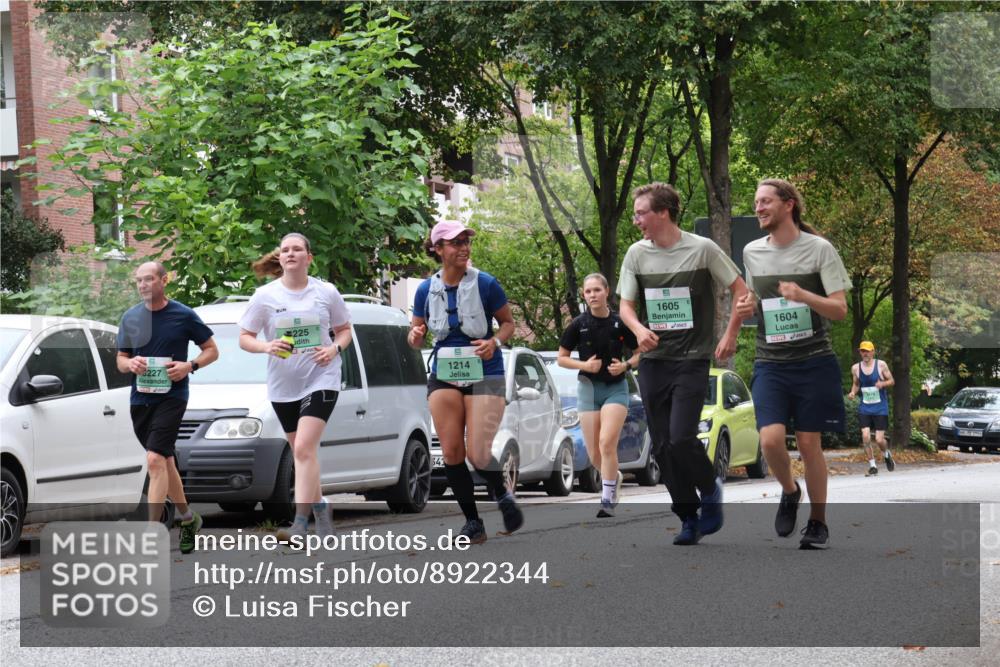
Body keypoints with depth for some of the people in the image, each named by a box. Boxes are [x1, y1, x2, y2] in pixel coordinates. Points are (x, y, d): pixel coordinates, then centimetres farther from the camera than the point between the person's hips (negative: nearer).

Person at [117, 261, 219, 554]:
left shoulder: (183, 315, -4)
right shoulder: (130, 318, 7)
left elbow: (211, 350, 4)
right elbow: (120, 359, 15)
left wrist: (190, 366, -14)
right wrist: (130, 363, -9)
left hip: (171, 396, -5)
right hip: (140, 399, 5)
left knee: (155, 460, -18)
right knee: (165, 463, 15)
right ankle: (188, 518, 33)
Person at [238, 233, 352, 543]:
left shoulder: (327, 292, -1)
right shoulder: (265, 296, -1)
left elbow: (344, 329, 11)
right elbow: (244, 338, 2)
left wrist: (334, 349, -11)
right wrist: (267, 347, -19)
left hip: (321, 379, -3)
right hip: (283, 385, 3)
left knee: (304, 448, -18)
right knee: (302, 452, 12)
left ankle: (300, 525, -23)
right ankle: (321, 510, 31)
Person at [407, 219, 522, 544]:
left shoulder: (486, 284, -6)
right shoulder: (427, 290, 2)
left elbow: (508, 322, 5)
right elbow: (416, 338, 10)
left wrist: (494, 341, -15)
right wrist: (415, 336, -14)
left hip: (484, 375, -3)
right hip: (444, 376, 3)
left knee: (478, 454, -10)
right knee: (451, 453, -2)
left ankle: (503, 495, 22)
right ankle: (472, 522, 11)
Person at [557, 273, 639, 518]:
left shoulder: (620, 324, -4)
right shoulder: (579, 325, -2)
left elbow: (641, 352, 7)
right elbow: (561, 358, 5)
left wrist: (626, 365, -13)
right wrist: (584, 365, -13)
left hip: (615, 388, -2)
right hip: (588, 387, 2)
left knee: (607, 442, -20)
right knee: (594, 455, 3)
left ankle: (608, 501, -14)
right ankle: (614, 477, 35)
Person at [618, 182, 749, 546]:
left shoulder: (702, 249, -6)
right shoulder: (637, 254, 4)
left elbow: (741, 290, 3)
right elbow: (626, 304, 9)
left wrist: (730, 335, -3)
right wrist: (638, 329, -12)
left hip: (692, 359, -4)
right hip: (653, 361, 4)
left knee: (681, 439, -17)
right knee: (663, 446, 3)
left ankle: (710, 489, 11)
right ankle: (689, 518, 15)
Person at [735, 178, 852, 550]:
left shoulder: (819, 249, -6)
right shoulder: (752, 252, 7)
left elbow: (840, 310, -8)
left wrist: (803, 295, -25)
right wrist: (747, 307, -1)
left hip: (813, 362, -3)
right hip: (770, 363, 3)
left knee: (808, 443, 0)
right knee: (770, 440, -14)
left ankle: (818, 523, 16)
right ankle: (789, 491, 16)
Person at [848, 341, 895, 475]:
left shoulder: (881, 365, -5)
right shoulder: (856, 368, 2)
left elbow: (892, 381, 3)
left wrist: (883, 384, -19)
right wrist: (853, 392, -5)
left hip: (880, 408, -2)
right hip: (864, 407, 2)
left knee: (879, 439, -4)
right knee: (865, 436, -13)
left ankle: (886, 455, 30)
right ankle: (872, 465, 1)